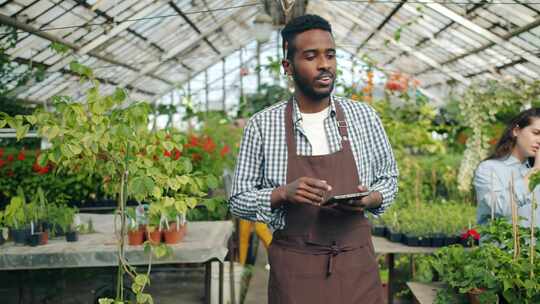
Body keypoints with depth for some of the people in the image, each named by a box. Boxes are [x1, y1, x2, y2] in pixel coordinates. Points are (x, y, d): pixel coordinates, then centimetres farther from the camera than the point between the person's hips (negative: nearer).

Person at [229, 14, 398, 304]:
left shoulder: (364, 116, 0)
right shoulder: (261, 125, -5)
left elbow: (388, 179, 10)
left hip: (356, 263, 2)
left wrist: (368, 199, -11)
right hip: (294, 268, -1)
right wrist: (284, 193, -19)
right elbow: (239, 200, -1)